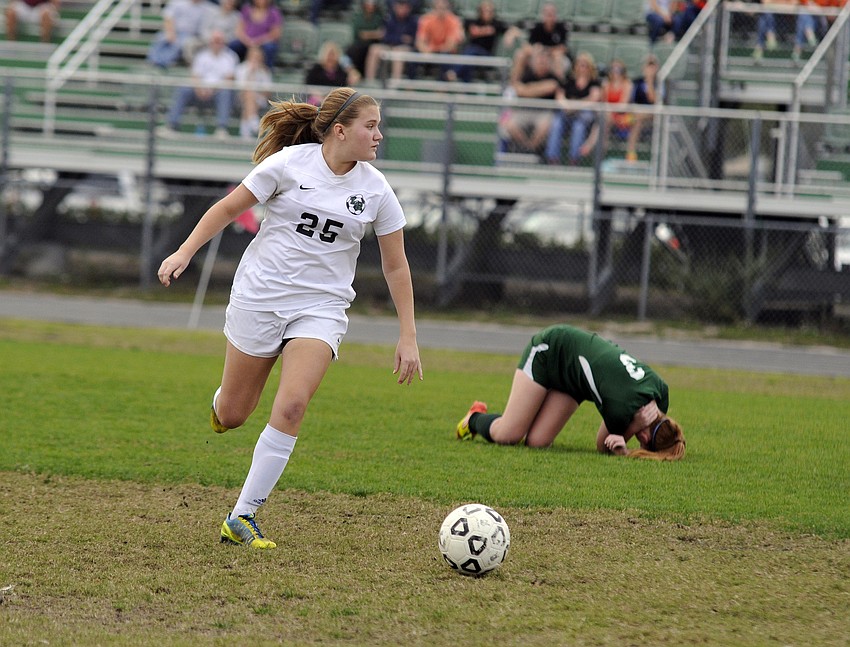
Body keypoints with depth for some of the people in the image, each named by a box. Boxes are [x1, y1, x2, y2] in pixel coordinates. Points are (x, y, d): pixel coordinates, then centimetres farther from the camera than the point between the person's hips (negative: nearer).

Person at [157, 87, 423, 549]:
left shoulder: (375, 189, 0)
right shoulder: (290, 163, -8)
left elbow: (395, 266, 8)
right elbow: (229, 207, 1)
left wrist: (408, 337, 5)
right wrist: (184, 253, -8)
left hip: (321, 308, 1)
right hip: (259, 296, -1)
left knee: (291, 407, -19)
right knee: (231, 416, 3)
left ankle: (242, 519, -12)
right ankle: (222, 401, 44)